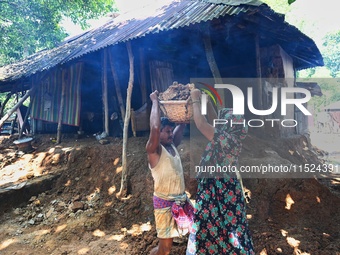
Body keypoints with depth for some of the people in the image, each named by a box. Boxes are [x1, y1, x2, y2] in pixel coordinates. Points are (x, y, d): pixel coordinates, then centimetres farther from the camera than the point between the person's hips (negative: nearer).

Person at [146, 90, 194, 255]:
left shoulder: (172, 145, 6)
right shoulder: (154, 150, -13)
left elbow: (182, 124, 10)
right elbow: (155, 127, -30)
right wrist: (155, 101, -20)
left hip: (180, 200, 7)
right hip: (165, 203, -7)